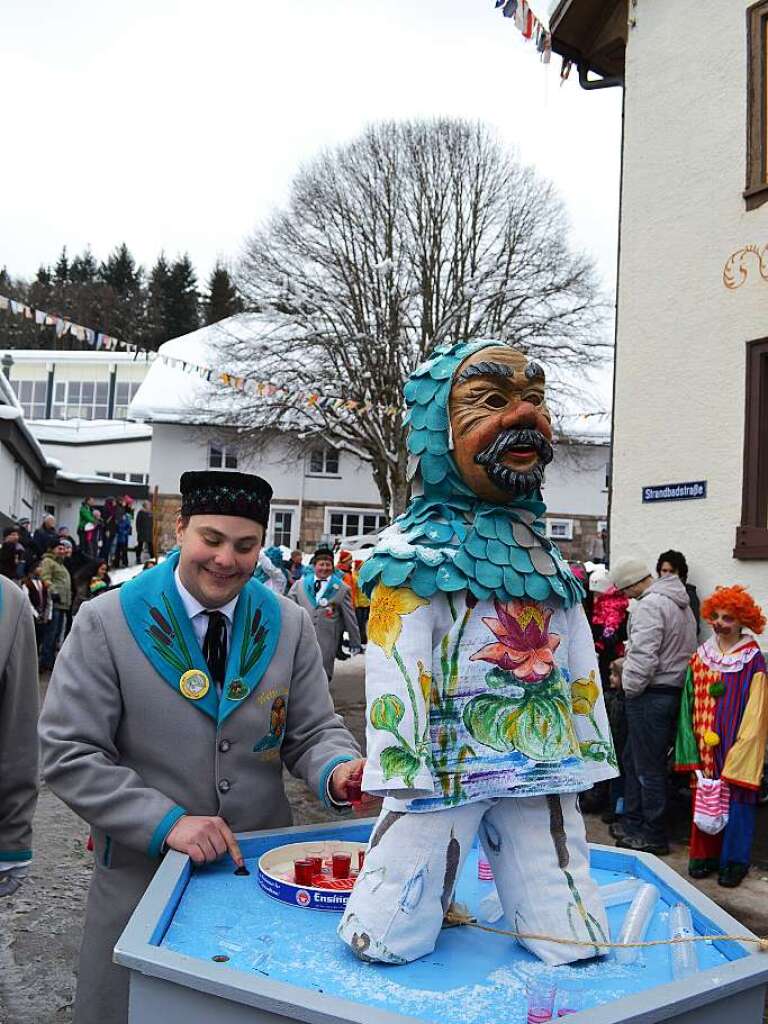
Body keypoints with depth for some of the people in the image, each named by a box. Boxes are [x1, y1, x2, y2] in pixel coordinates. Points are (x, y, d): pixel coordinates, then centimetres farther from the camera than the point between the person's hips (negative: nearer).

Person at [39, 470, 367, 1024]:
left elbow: (314, 730, 2)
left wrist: (338, 770, -22)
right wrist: (166, 822, -21)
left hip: (265, 869, 3)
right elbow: (69, 754, -12)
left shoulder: (289, 624, -2)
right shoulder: (106, 622, -11)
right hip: (143, 874, -2)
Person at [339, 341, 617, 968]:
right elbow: (395, 669, -10)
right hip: (446, 768, -5)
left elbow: (580, 670, 16)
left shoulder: (546, 554, 12)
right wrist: (401, 769, -14)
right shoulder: (420, 551, -6)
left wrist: (588, 758, 15)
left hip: (544, 771, 5)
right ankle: (430, 887, 26)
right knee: (385, 944, -6)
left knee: (576, 947, 4)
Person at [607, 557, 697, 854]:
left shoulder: (649, 605, -18)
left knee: (649, 767, 1)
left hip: (651, 695, -10)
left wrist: (630, 688, -9)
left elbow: (644, 657, -24)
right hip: (676, 691, 10)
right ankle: (633, 822, 29)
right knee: (632, 759, 20)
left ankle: (653, 836, 12)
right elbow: (687, 651, 18)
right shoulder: (681, 604, 14)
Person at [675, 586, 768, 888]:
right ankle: (706, 854, 22)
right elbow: (691, 704, 7)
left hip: (737, 747, -4)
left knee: (736, 798, 3)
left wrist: (735, 758, -12)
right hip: (706, 747, 4)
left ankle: (734, 860, 17)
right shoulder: (701, 656, 6)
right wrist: (697, 743, 0)